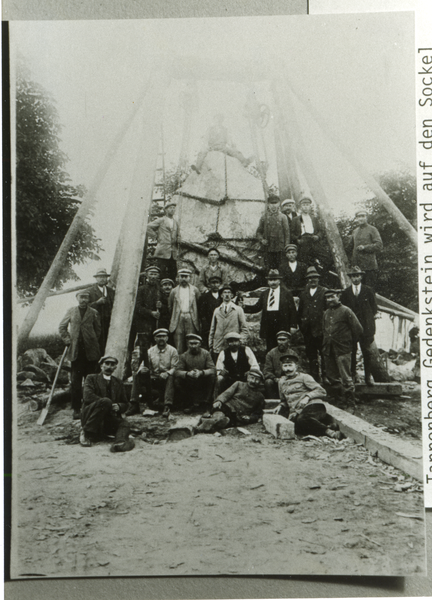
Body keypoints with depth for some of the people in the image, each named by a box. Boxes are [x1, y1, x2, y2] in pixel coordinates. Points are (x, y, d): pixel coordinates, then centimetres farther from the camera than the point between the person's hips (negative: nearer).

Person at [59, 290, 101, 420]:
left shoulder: (93, 313, 6)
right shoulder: (71, 311, 8)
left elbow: (98, 330, 13)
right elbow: (62, 327, 14)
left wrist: (93, 342, 3)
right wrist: (68, 340, 4)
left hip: (90, 351, 0)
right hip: (76, 351, 1)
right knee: (75, 381, 0)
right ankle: (76, 409, 6)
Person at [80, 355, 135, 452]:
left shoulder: (118, 383, 21)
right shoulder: (91, 378, 9)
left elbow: (125, 404, 17)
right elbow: (88, 396, -9)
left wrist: (118, 407, -7)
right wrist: (106, 403, -19)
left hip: (109, 419, 4)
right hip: (90, 417, -4)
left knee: (125, 423, -27)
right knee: (106, 401, -32)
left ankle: (119, 443, -58)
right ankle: (86, 432, -23)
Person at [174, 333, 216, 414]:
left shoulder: (206, 354, -3)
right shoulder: (183, 356, -1)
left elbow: (213, 369, -14)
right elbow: (177, 371, -12)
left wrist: (201, 372, -34)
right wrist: (188, 373, -34)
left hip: (203, 384, -1)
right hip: (189, 384, 1)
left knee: (212, 376, -29)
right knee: (177, 380, -24)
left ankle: (207, 405, -16)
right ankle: (190, 403, -4)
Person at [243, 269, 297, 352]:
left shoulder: (287, 294, 4)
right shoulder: (264, 295, 13)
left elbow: (293, 311, 1)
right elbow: (256, 308, 13)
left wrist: (293, 326, -5)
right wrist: (243, 307, -1)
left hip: (283, 328, -3)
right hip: (269, 328, 3)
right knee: (270, 350, 5)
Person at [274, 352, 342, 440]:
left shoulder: (304, 377, 10)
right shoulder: (282, 382, 25)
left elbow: (322, 392, 3)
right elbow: (284, 401, 37)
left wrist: (308, 396, -13)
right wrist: (281, 406, 15)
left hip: (314, 405, -7)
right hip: (297, 413, 7)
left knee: (302, 419, -38)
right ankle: (328, 431, -28)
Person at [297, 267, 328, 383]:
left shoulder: (324, 292, 3)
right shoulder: (303, 294, 15)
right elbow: (300, 311, 17)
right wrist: (301, 326, 9)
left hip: (321, 328, -4)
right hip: (308, 329, 4)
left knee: (323, 353, 0)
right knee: (311, 355, 7)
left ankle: (325, 376, 8)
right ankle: (314, 377, 14)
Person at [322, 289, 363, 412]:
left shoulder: (346, 311, -7)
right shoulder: (326, 313, 12)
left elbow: (358, 330, -6)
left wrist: (348, 342, 1)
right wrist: (325, 345, 15)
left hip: (342, 350, -7)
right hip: (328, 351, 7)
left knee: (346, 379, -4)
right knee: (332, 378, 13)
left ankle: (351, 405, 5)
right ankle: (341, 401, 29)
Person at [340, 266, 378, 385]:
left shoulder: (368, 291, 7)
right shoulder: (345, 292, 8)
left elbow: (374, 308, 10)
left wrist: (369, 319, 3)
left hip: (366, 327, -1)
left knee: (367, 352, -1)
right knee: (352, 352, 1)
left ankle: (368, 376, 5)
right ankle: (352, 374, 11)